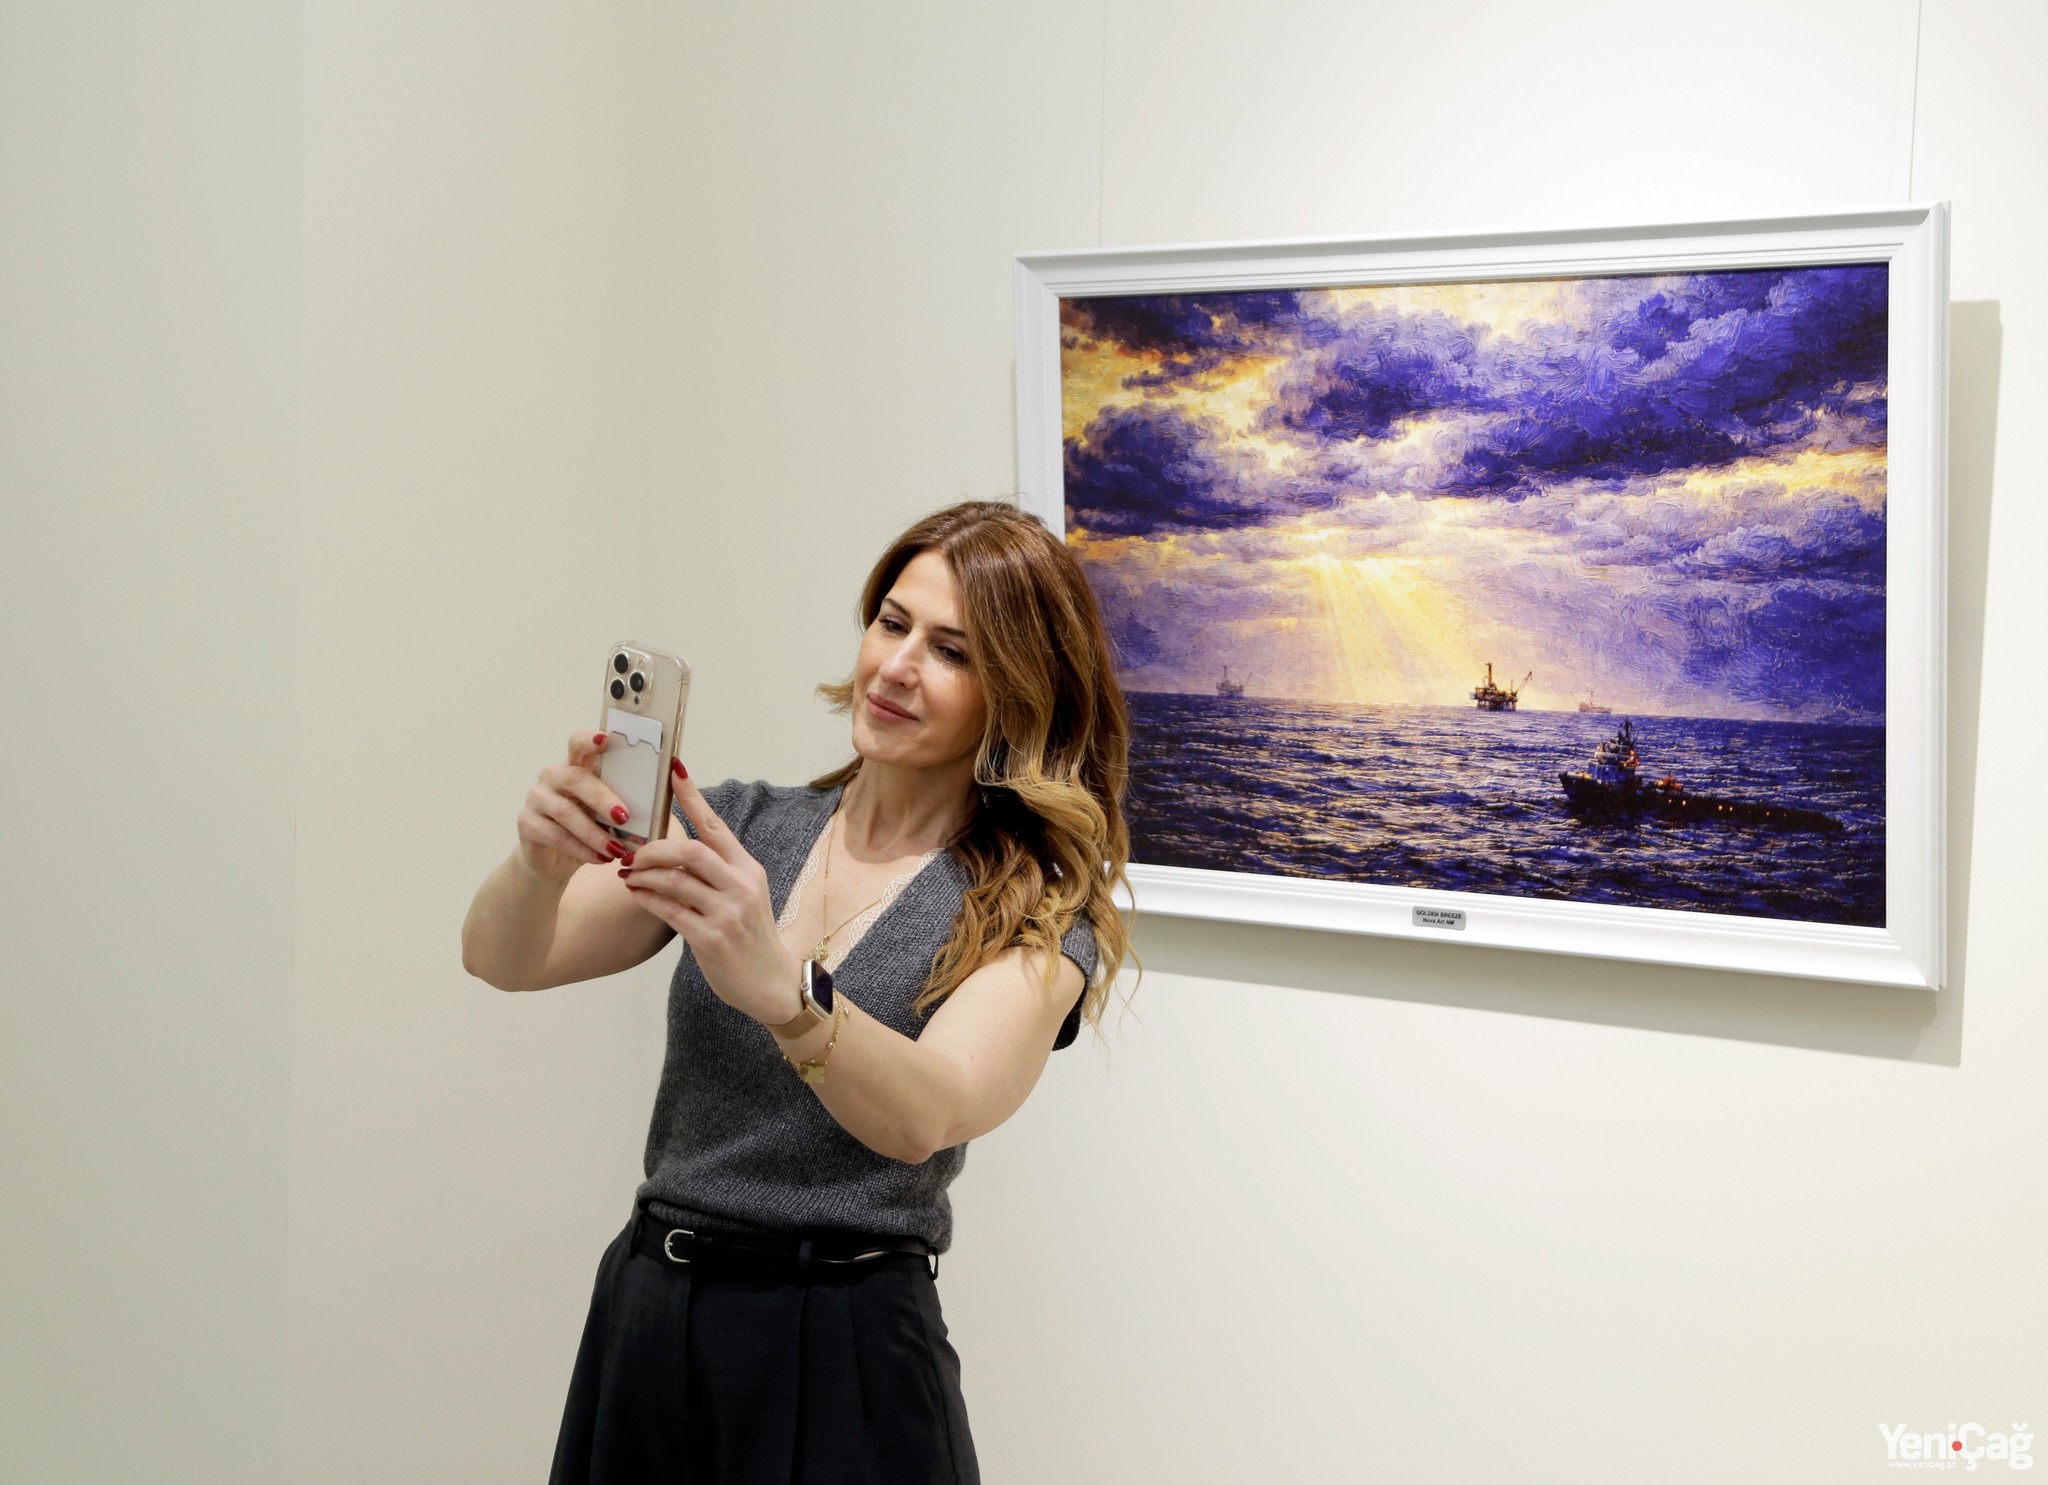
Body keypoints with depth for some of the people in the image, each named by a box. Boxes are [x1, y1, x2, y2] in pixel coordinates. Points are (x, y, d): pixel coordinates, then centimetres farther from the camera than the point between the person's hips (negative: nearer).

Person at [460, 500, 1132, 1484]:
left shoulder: (1034, 912, -7)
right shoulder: (742, 827, 4)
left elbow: (925, 1117, -26)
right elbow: (504, 961, -6)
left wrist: (779, 988, -45)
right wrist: (543, 861, -29)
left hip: (841, 1356, -3)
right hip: (642, 1322, 3)